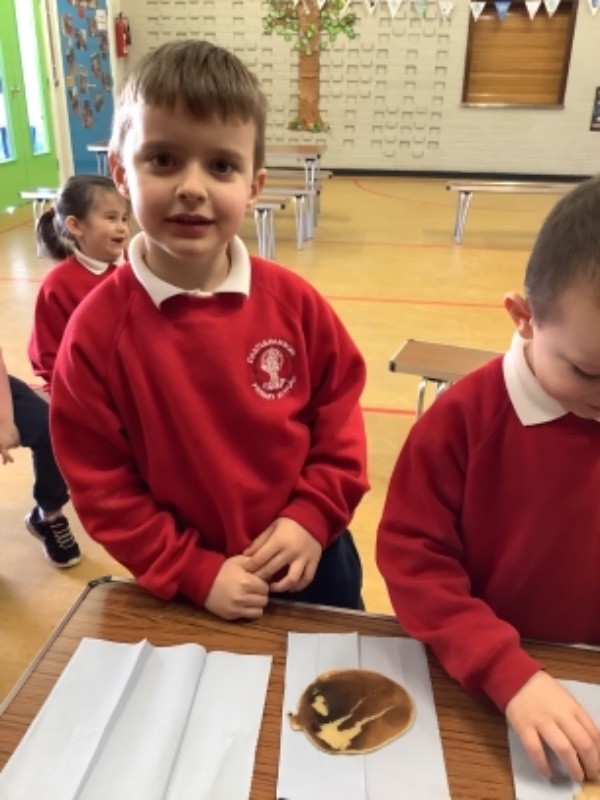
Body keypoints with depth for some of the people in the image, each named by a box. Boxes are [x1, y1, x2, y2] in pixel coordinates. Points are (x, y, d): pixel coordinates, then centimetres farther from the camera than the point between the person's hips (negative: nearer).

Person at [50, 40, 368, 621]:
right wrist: (194, 573, -14)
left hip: (311, 564, 3)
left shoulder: (294, 303, -12)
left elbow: (339, 417, -1)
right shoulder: (98, 329, -18)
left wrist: (312, 516, -11)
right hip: (189, 592, -2)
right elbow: (100, 486, -12)